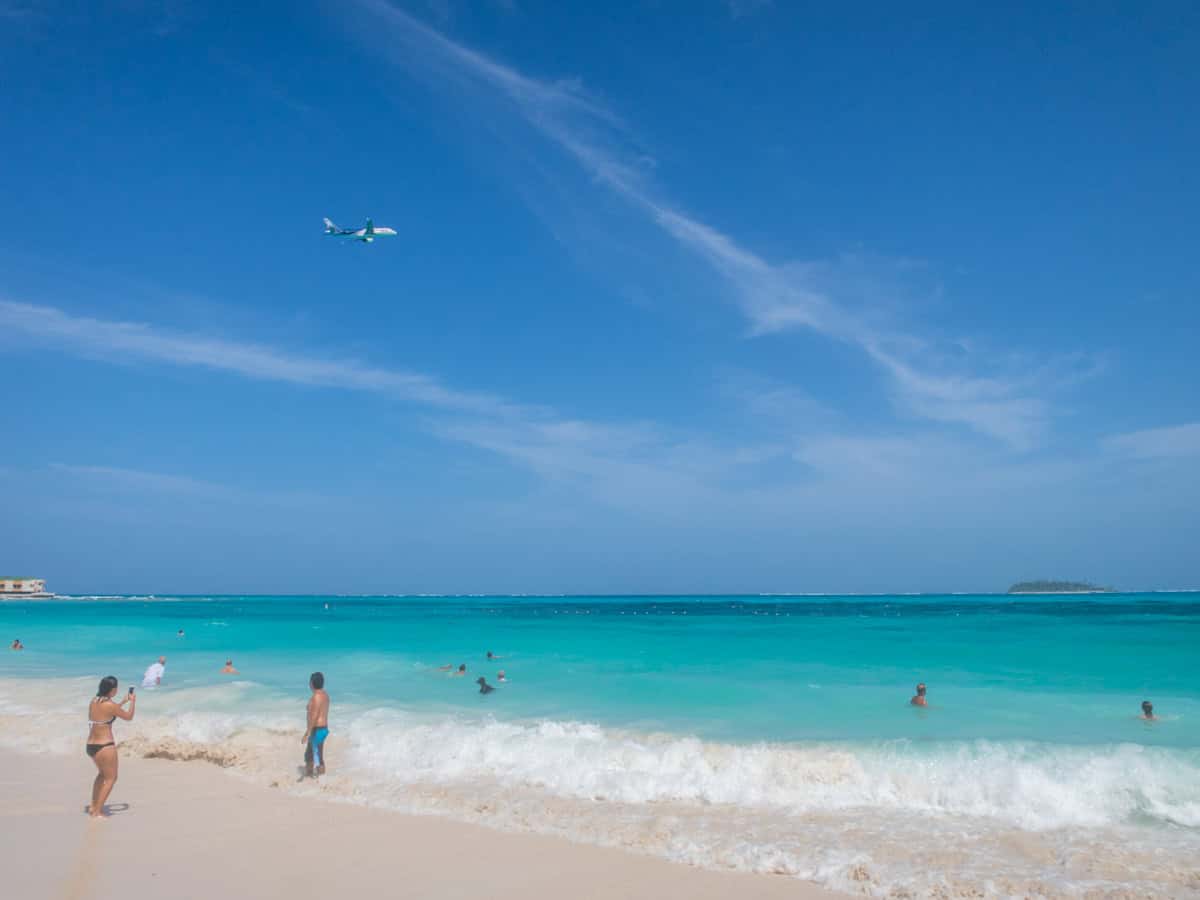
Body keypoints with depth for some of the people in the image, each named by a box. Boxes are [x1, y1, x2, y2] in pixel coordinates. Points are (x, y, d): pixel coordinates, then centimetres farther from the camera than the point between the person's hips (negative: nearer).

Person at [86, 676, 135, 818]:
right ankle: (97, 812, 5)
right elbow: (129, 717, -3)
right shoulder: (110, 705, -18)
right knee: (111, 778, 7)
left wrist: (123, 702, 28)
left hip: (90, 745, 8)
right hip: (104, 746, -8)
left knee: (102, 774, 29)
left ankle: (93, 806, 32)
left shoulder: (94, 701, 4)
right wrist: (133, 701, 11)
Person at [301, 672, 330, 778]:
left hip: (317, 731, -10)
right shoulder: (324, 695, 12)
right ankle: (308, 777, 35)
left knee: (318, 759, -2)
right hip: (322, 729, 10)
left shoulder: (316, 697, -19)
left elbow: (314, 717, -24)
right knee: (308, 755, 23)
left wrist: (306, 734, -22)